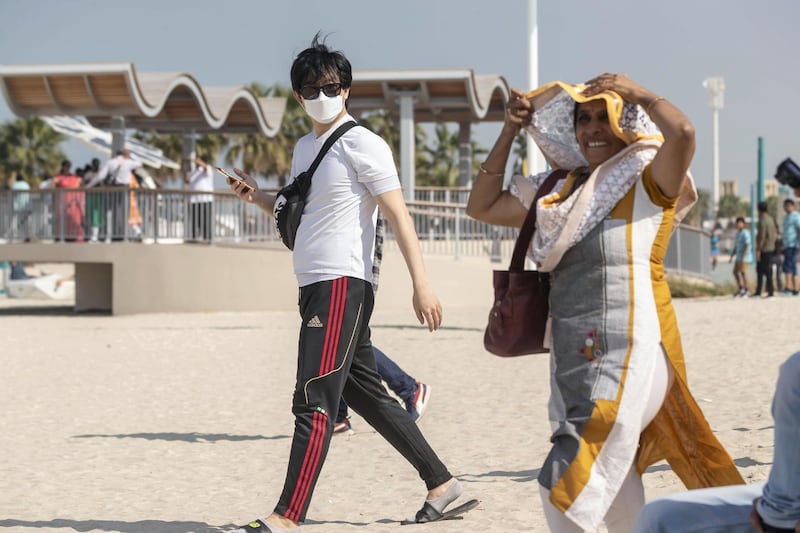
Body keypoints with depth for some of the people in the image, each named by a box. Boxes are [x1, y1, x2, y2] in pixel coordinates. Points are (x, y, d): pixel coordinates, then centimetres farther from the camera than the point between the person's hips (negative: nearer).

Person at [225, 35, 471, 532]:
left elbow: (399, 216, -13)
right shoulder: (304, 148, 18)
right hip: (314, 286, 10)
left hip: (342, 285, -10)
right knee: (368, 395, 14)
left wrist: (422, 284, -20)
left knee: (314, 402, -12)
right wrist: (258, 196, 11)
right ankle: (441, 483, 24)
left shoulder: (362, 145, -8)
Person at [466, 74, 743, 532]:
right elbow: (482, 207, 20)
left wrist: (636, 92, -6)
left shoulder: (649, 184, -3)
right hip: (573, 358, 8)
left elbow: (682, 131, -22)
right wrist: (510, 132, 13)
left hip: (628, 355, -8)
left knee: (564, 488, -14)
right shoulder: (562, 191, 15)